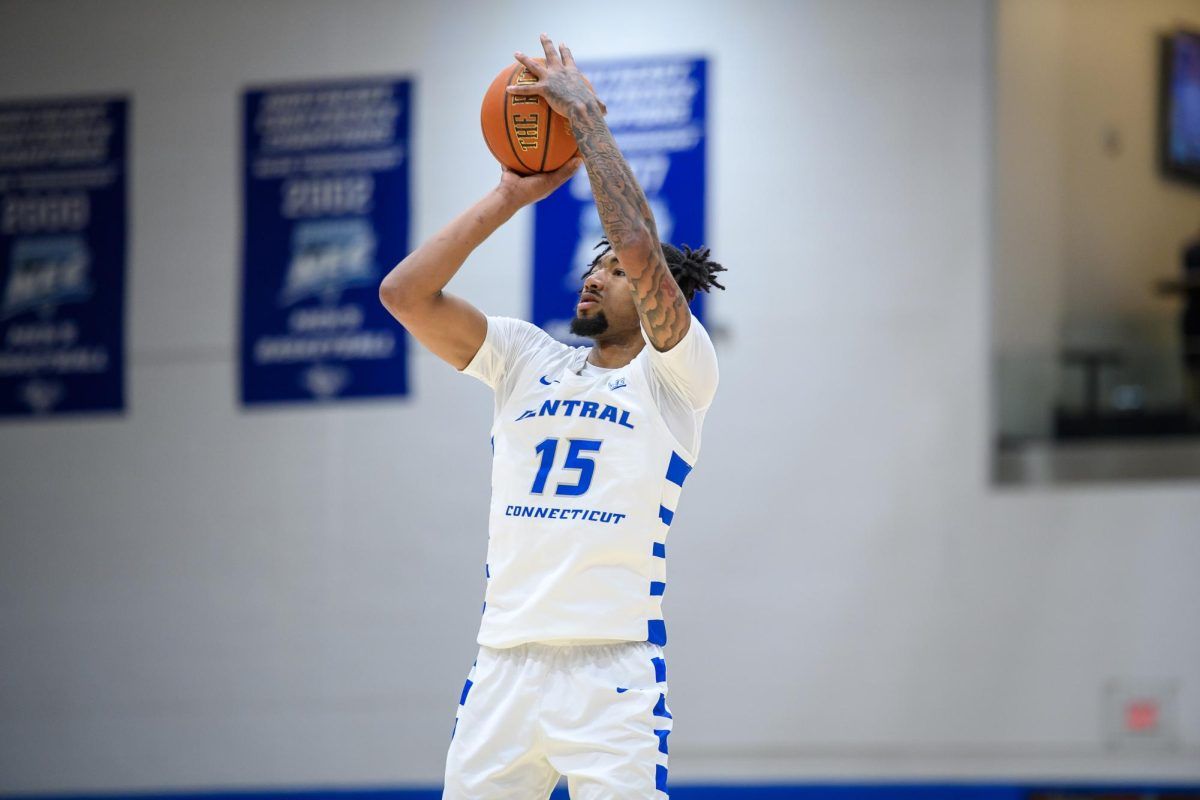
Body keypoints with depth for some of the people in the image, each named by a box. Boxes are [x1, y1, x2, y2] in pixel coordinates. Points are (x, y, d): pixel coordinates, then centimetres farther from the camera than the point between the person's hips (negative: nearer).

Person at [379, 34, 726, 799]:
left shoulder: (677, 376, 2)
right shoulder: (529, 359, 16)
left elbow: (641, 249, -15)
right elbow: (404, 293, 7)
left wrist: (586, 115, -7)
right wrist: (510, 196, 6)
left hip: (614, 673, -5)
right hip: (504, 664, 5)